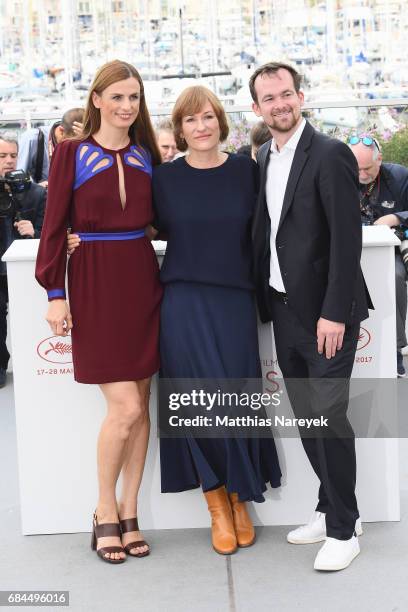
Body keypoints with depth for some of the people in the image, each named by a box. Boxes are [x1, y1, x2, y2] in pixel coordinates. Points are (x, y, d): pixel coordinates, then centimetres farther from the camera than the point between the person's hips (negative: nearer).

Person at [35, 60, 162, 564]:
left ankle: (129, 513, 18)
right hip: (94, 283, -4)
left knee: (139, 406, 6)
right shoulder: (71, 153, -2)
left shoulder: (146, 154, 9)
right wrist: (54, 292, -8)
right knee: (125, 407, -9)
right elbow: (54, 225, -3)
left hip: (142, 280, 4)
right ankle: (105, 512, 11)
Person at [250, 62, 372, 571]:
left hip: (325, 311, -7)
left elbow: (347, 238, -16)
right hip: (283, 308, 7)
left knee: (329, 414, -5)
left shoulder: (330, 155, -12)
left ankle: (343, 530, 6)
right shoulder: (263, 158, 11)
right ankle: (330, 509, 26)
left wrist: (335, 313, -20)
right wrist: (262, 298, 8)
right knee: (306, 415, 12)